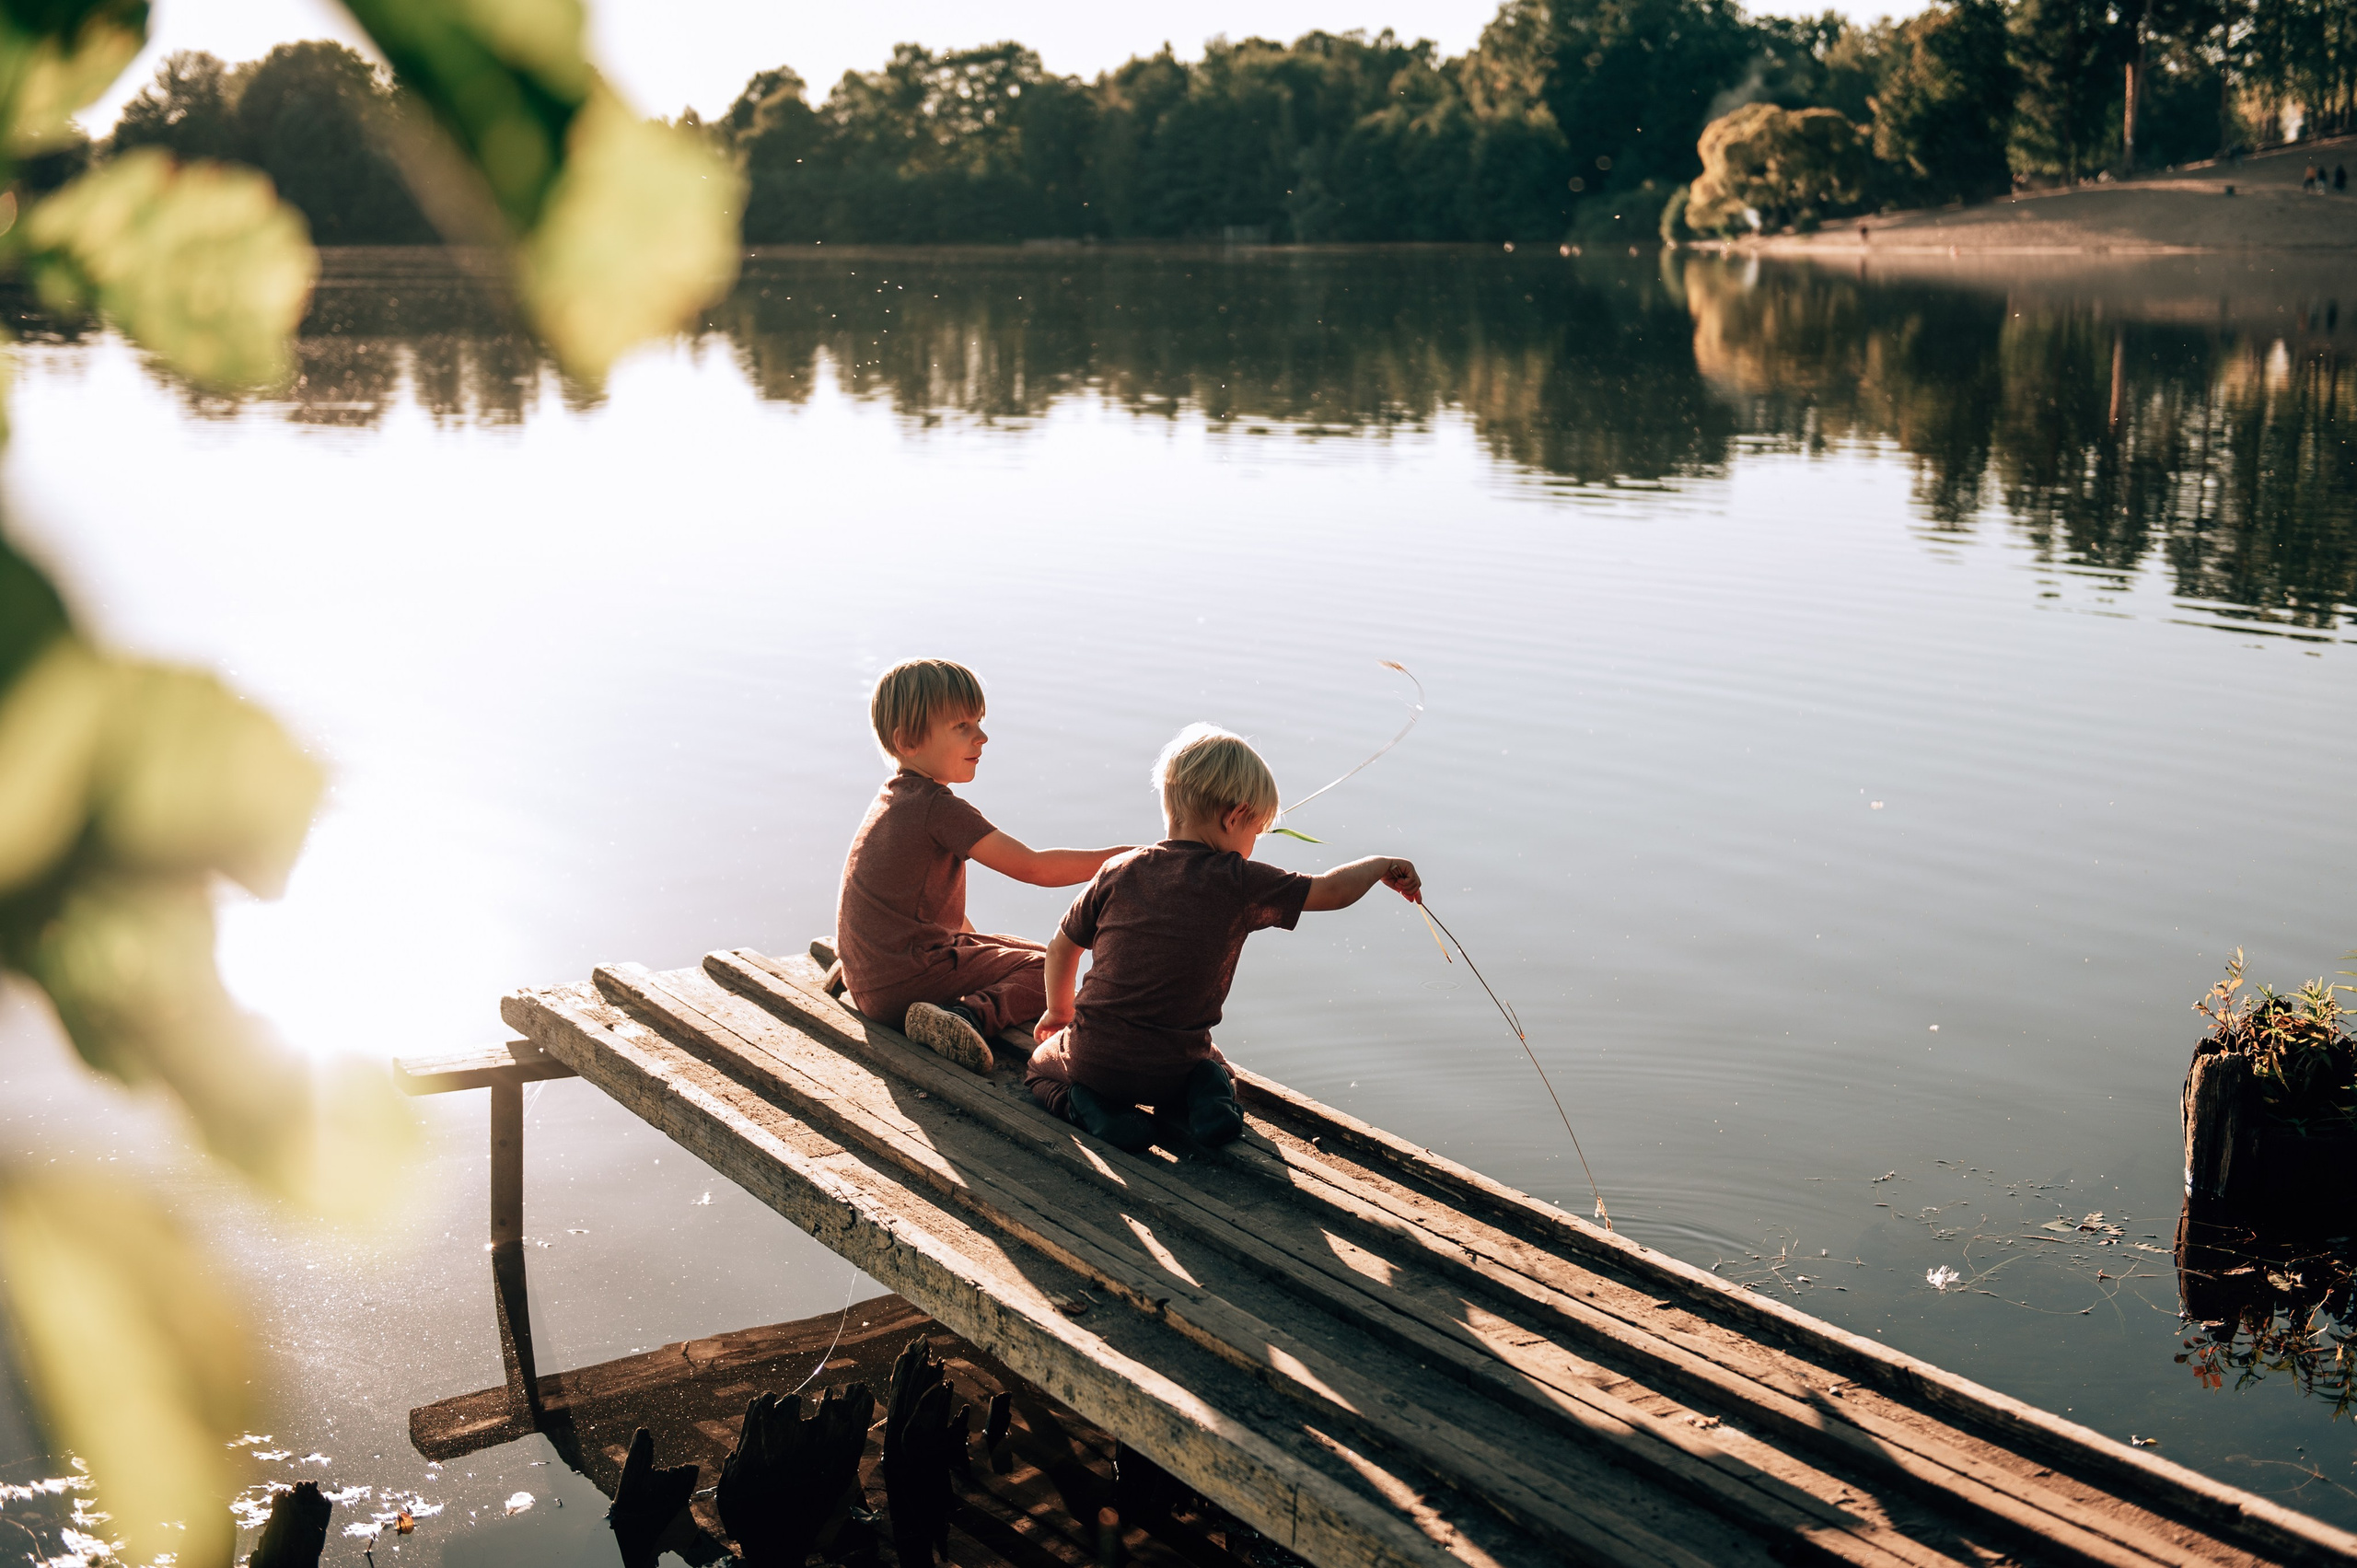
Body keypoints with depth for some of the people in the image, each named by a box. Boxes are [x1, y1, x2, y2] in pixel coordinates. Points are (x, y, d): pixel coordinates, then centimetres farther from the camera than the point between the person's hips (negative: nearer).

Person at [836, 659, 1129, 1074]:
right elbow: (1032, 867, -23)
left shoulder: (895, 797, 13)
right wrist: (1118, 857, -19)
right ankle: (967, 1015, -25)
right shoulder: (937, 807, -19)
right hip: (902, 986, -10)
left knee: (1024, 949, 24)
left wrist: (979, 945, 21)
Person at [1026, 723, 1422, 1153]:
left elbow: (1061, 946, 10)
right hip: (1170, 1071, 1)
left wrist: (1060, 1011, 29)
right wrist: (1379, 866, 18)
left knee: (1043, 1063, 32)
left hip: (1094, 1058, 0)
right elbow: (1333, 891, -3)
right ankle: (1209, 1098, 2)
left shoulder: (1120, 872, -1)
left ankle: (1091, 1107, 1)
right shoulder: (1241, 883, -10)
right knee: (1209, 1064, 36)